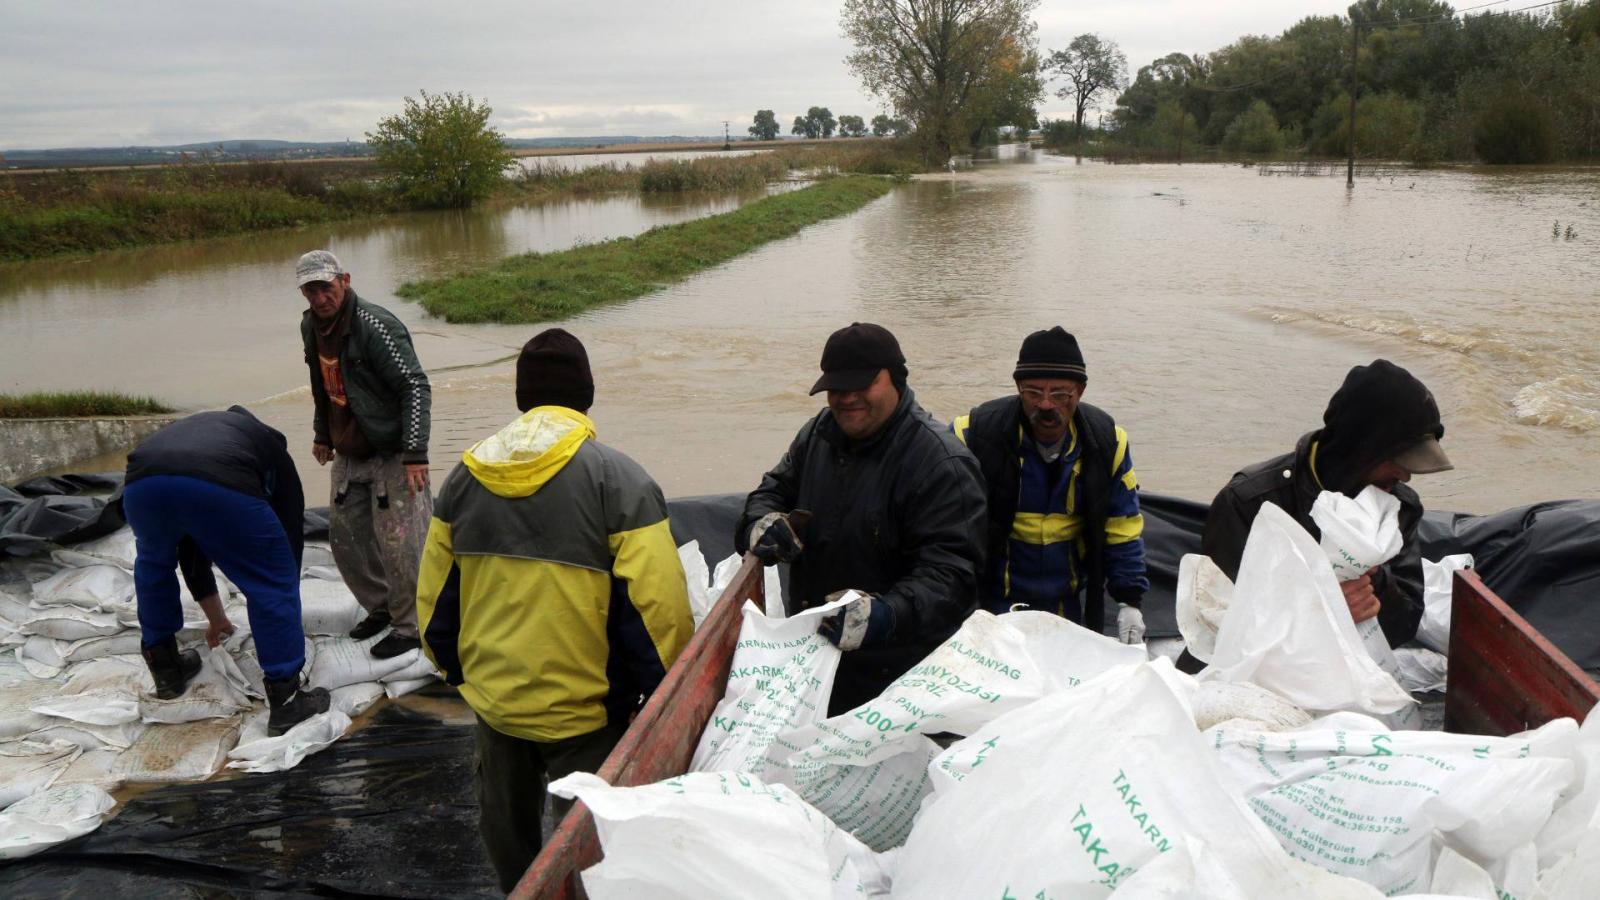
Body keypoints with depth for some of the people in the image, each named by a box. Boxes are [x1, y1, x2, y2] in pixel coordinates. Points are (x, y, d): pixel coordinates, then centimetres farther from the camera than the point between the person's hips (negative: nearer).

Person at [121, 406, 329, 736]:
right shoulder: (271, 447, 37)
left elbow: (189, 546, 51)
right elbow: (290, 533, 36)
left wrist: (215, 616, 61)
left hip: (142, 483, 4)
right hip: (221, 486, -4)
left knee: (153, 562, 36)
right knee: (275, 581, 15)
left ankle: (165, 669, 44)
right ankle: (285, 699, 17)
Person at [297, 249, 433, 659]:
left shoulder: (375, 325, -20)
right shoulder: (311, 326, 7)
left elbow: (415, 387, -23)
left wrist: (415, 453, -27)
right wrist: (322, 435, 27)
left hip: (391, 452, -8)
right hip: (348, 452, 9)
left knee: (398, 542, -7)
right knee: (344, 533, 13)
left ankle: (409, 626, 9)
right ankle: (379, 607, 32)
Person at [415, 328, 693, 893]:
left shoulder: (466, 476, -1)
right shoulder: (618, 479, -16)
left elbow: (434, 595, 6)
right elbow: (656, 608, -20)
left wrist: (455, 667, 21)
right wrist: (667, 692, -4)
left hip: (492, 696, 5)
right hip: (584, 709, -5)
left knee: (507, 829, 25)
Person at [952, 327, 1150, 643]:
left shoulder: (1106, 439, -6)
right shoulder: (977, 432, -16)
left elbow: (1124, 527, 2)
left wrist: (1130, 601, -2)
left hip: (1069, 605, 3)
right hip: (992, 602, -2)